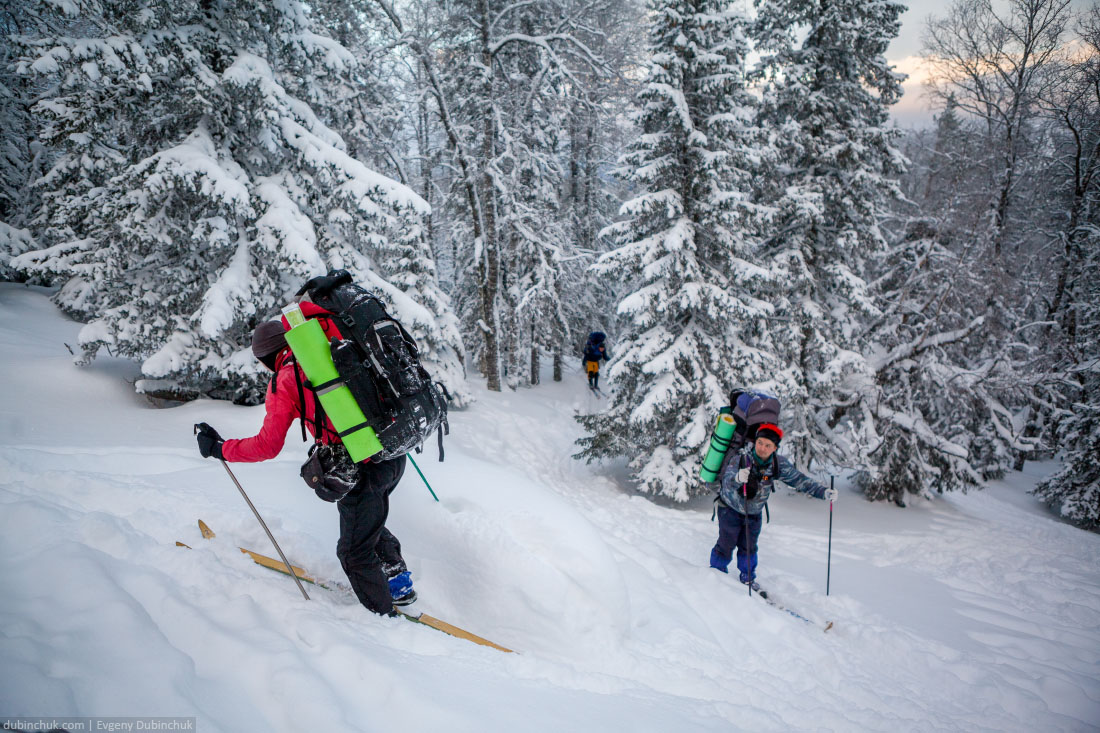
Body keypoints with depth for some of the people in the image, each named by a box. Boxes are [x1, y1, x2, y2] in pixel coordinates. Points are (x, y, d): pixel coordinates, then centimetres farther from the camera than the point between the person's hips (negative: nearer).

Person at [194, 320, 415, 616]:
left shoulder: (284, 381, -3)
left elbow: (268, 445, -3)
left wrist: (219, 448, 10)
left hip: (363, 468, -7)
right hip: (395, 454, 7)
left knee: (355, 552, 12)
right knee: (368, 521, 31)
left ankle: (383, 615, 23)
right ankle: (399, 581, 40)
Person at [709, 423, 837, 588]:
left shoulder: (778, 464, -18)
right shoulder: (740, 459, -31)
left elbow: (799, 480, -9)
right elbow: (727, 483, -44)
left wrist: (823, 492, -19)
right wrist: (737, 479, -68)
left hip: (754, 513, 4)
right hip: (730, 509, -4)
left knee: (748, 547, 14)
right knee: (726, 545, 1)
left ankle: (748, 578, 34)